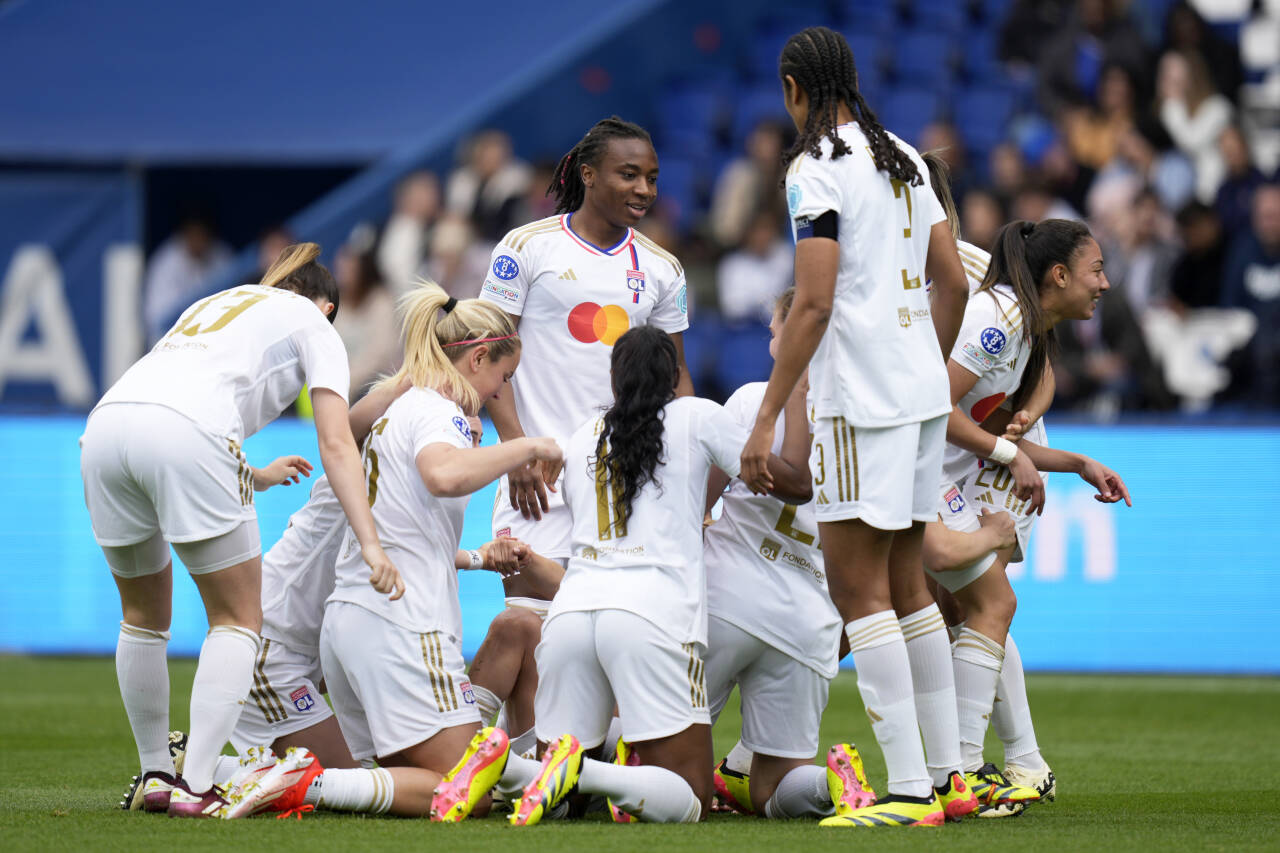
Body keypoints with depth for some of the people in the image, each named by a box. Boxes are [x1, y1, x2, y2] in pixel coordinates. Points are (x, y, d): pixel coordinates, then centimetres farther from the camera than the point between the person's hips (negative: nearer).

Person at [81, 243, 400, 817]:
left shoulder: (215, 304, 38)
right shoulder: (313, 324, 21)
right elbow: (336, 446, 7)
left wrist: (255, 477, 61)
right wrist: (370, 545, 1)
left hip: (104, 424, 6)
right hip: (183, 434, -6)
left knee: (144, 614, 24)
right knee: (238, 619, 7)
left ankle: (156, 776, 27)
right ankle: (195, 787, -5)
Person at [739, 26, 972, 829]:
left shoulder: (817, 169, -10)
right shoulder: (904, 160, 14)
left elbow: (813, 304, -16)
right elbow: (954, 282, 16)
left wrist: (767, 418, -14)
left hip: (859, 399, -8)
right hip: (922, 390, 8)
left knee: (859, 586, -7)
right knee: (905, 580, 15)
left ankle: (909, 790, -11)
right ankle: (948, 772, 17)